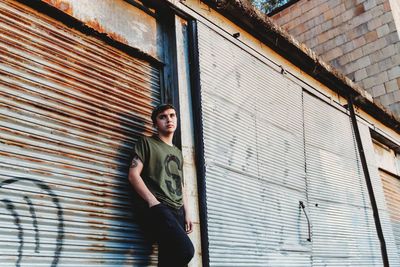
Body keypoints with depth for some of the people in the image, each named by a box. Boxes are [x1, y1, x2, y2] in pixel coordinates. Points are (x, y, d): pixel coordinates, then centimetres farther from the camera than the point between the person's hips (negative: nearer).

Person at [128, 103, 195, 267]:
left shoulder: (178, 152, 25)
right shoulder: (147, 143, 5)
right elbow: (134, 175, -5)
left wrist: (186, 213, 15)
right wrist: (153, 202, -15)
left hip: (177, 211, 7)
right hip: (159, 209, -7)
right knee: (186, 250, -28)